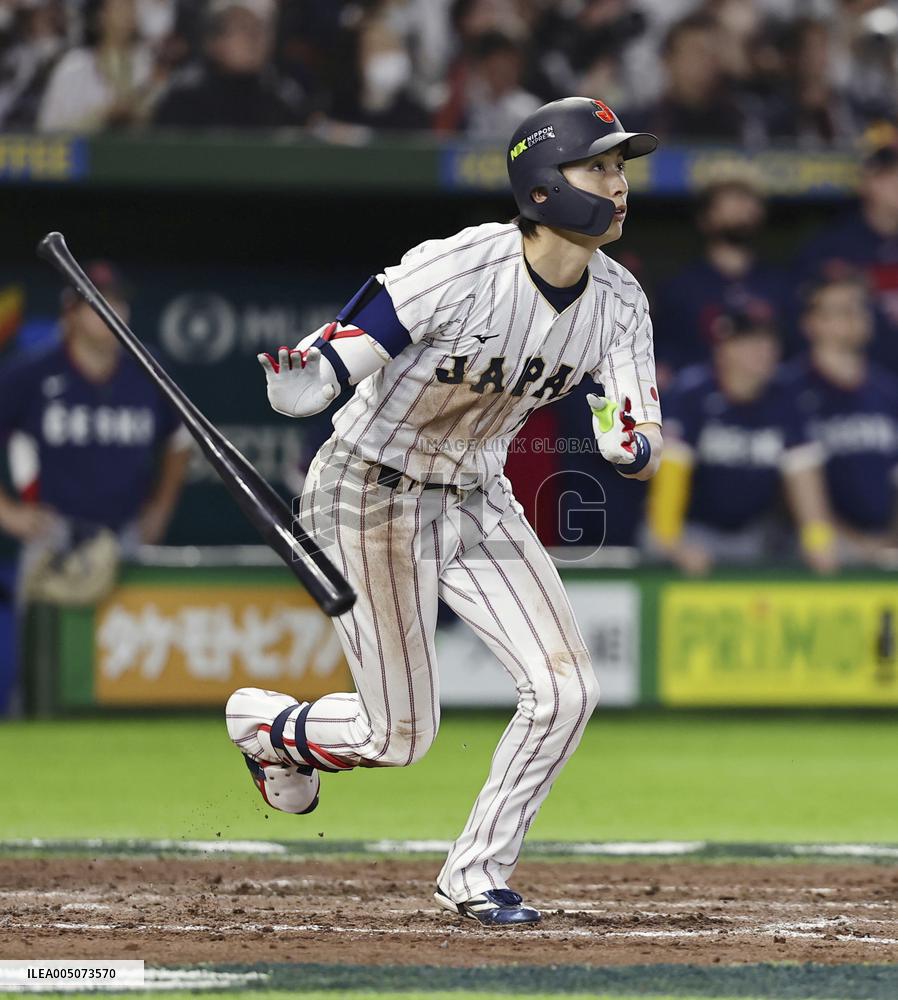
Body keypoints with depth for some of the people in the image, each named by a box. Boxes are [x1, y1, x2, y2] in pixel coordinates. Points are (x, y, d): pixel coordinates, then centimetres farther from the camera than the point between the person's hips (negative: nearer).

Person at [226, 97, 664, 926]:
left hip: (477, 500, 6)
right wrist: (288, 374, -52)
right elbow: (308, 387, -28)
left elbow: (648, 452, -10)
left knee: (566, 690, -8)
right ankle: (265, 722, 30)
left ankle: (478, 874, 10)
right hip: (372, 497, -6)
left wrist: (628, 444, -34)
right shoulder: (456, 271, -28)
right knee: (398, 736, -2)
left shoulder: (618, 302, -9)